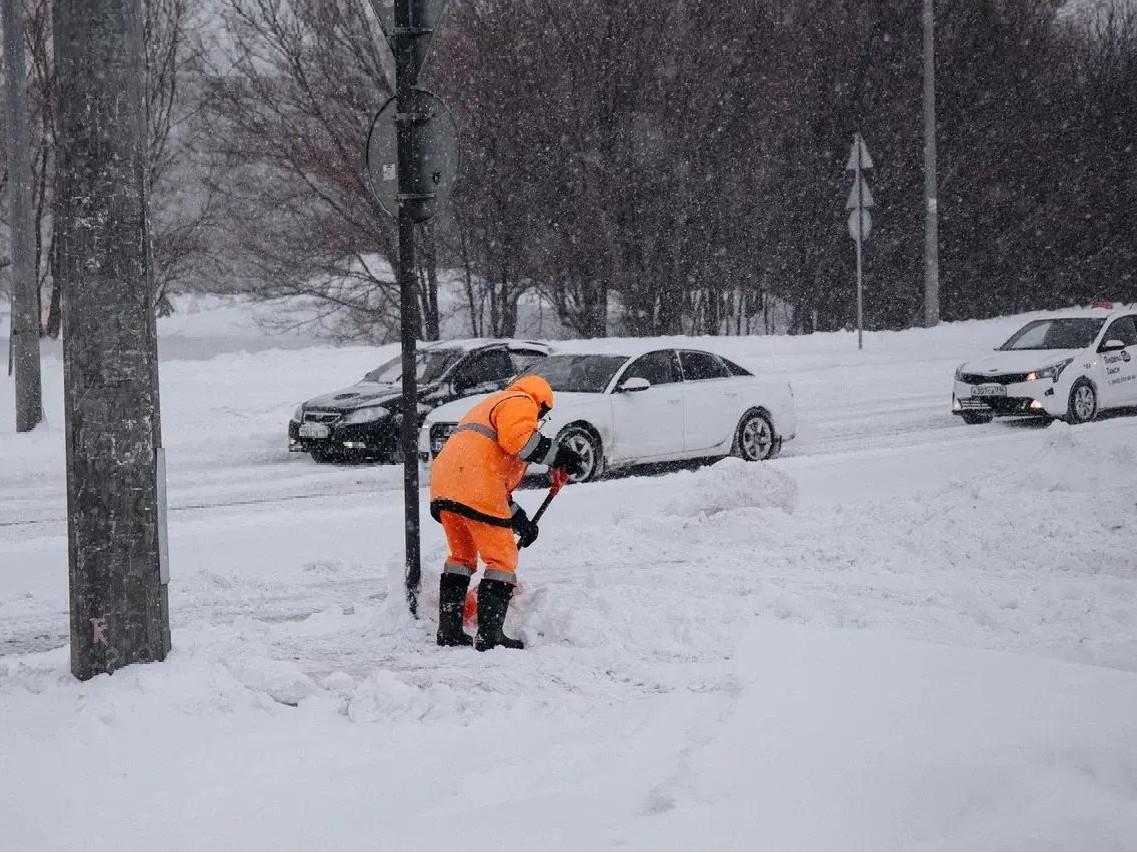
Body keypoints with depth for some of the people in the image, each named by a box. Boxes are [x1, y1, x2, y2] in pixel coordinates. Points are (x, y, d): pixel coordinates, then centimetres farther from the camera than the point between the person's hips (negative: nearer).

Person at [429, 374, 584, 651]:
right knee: (502, 558, 0)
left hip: (443, 484, 9)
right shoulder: (520, 403, 6)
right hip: (475, 491, -9)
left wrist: (518, 518, 29)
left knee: (461, 555, 23)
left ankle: (449, 629, 23)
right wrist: (557, 454, -10)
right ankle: (489, 634, -3)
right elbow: (518, 438, -18)